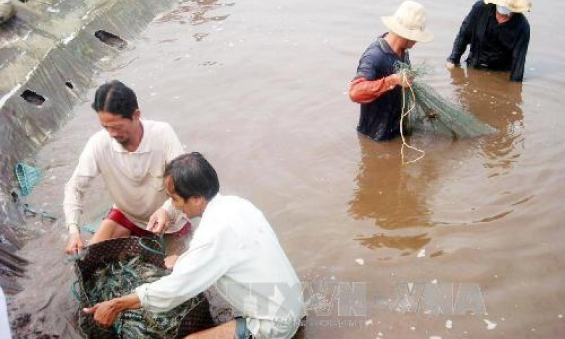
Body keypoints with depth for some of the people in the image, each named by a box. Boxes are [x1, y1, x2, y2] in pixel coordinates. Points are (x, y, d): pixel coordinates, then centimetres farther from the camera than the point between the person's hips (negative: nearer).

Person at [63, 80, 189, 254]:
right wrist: (73, 229, -32)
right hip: (126, 214, 2)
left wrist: (167, 211, -49)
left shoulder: (163, 134, -30)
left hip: (168, 219, -1)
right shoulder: (98, 143, -25)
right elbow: (74, 187, -16)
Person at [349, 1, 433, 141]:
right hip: (378, 134, -8)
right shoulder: (374, 56, -29)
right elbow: (355, 92, -40)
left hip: (399, 126, 8)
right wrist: (392, 80, -43)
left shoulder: (402, 51, -3)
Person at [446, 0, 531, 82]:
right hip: (474, 67, 2)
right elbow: (464, 35, -5)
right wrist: (453, 60, -2)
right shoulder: (481, 8, -16)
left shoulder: (522, 26, -20)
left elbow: (519, 57, -19)